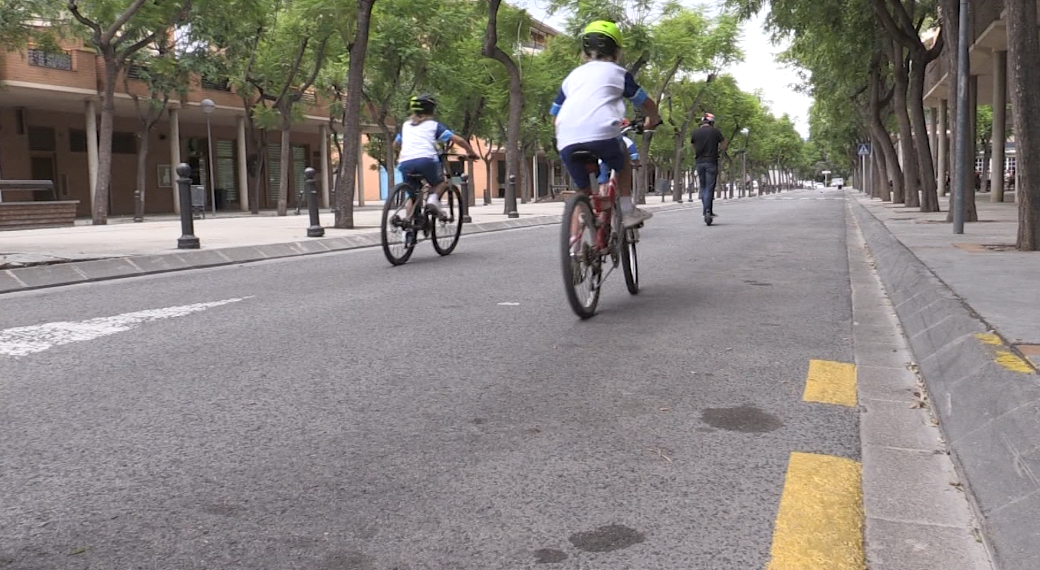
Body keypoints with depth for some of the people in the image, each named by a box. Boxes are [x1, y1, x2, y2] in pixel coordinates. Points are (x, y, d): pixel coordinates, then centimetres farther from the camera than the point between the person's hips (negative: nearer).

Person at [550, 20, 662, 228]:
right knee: (623, 163, 28)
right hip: (601, 134, -3)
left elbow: (556, 113, 27)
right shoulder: (617, 72, 18)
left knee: (584, 190, 18)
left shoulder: (572, 76, 28)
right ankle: (627, 211, 21)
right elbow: (645, 102, 25)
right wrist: (653, 119, 45)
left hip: (567, 141, 3)